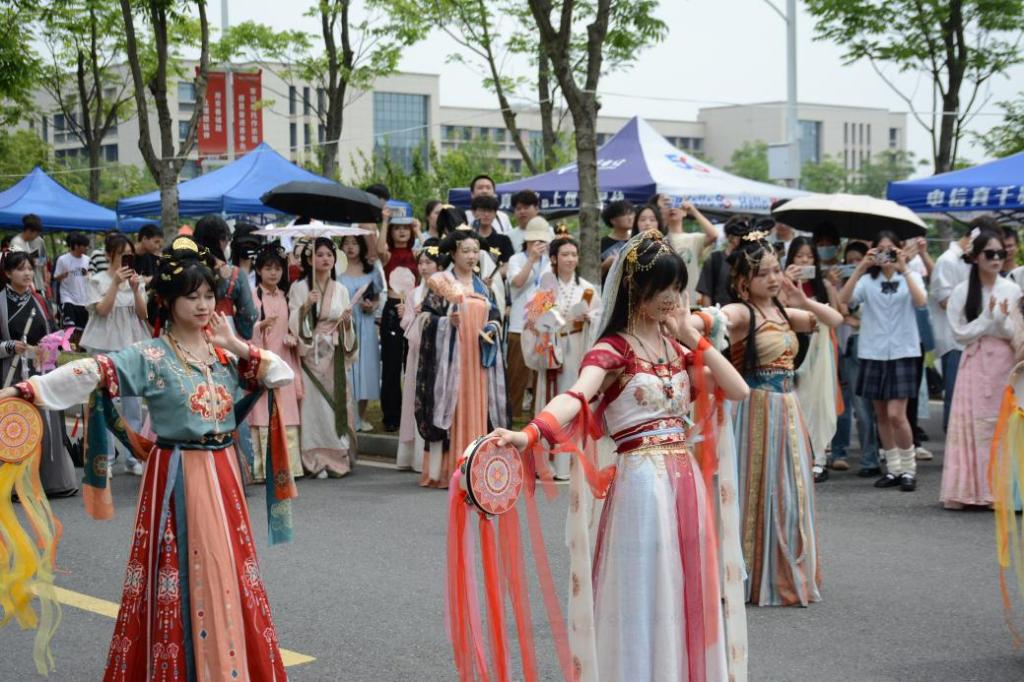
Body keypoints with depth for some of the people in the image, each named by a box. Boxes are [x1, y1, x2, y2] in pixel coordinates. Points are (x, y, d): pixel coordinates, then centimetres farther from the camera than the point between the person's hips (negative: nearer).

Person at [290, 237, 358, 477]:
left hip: (335, 357, 3)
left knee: (337, 404, 0)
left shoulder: (341, 290, 11)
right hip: (311, 356, -3)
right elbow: (293, 325, -7)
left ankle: (338, 458, 8)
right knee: (315, 405, -6)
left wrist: (348, 322, -7)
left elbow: (346, 330, 14)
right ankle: (316, 460, -1)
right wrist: (305, 306, -21)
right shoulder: (299, 288, 0)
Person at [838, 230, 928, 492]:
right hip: (873, 353, 3)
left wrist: (904, 269, -20)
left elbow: (920, 301, -15)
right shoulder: (867, 281, 8)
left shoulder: (911, 277, 6)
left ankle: (908, 468, 2)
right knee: (881, 415, 7)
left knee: (896, 414, -12)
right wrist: (861, 267, -17)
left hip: (902, 352, -3)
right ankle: (893, 469, 18)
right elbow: (844, 299, -10)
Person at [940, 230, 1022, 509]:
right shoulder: (962, 292, 0)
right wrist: (988, 318, -12)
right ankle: (969, 489, 1)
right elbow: (960, 333, -2)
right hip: (976, 363, -1)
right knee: (973, 425, -4)